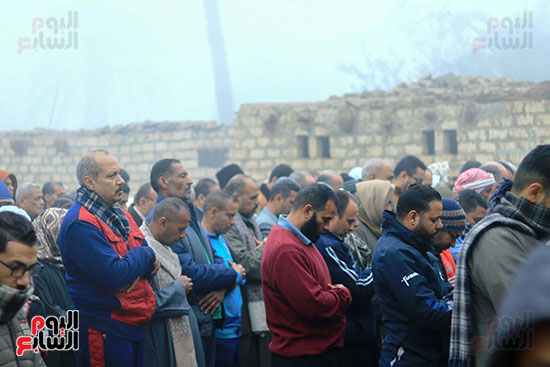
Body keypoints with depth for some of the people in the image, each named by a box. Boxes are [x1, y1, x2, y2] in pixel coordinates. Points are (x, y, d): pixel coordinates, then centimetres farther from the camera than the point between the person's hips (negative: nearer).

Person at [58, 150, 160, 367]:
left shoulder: (119, 216, 14)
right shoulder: (81, 224, -17)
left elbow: (150, 261, 14)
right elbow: (115, 277, -25)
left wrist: (141, 268, -10)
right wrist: (145, 254, -8)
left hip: (136, 327, 9)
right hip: (106, 333, -9)